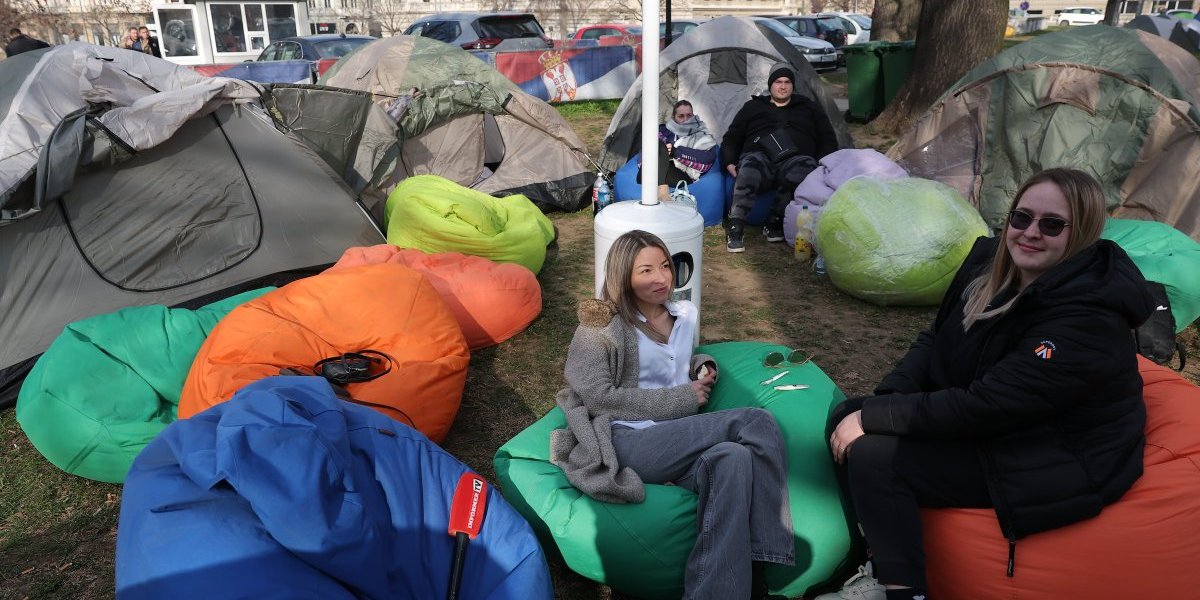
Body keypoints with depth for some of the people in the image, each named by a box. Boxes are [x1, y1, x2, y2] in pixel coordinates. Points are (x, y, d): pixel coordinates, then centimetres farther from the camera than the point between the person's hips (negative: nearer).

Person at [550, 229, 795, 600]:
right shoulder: (601, 325, 0)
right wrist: (680, 400, -10)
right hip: (627, 441, -5)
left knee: (733, 458, -32)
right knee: (756, 424, -23)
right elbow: (599, 398, -10)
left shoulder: (685, 314, 19)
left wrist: (703, 366, 11)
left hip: (679, 441, 5)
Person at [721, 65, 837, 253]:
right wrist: (730, 163, 1)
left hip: (795, 158, 1)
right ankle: (734, 229, -40)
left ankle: (776, 223, -27)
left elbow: (828, 140, 24)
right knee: (751, 164, -39)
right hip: (760, 156, 0)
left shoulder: (809, 108, 27)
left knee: (804, 166, -38)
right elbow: (731, 138, 21)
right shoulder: (752, 107, 25)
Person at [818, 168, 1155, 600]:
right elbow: (935, 340, 5)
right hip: (984, 422, 9)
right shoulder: (992, 262, -3)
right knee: (847, 418, -5)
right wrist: (881, 404, -12)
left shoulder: (1089, 320, -27)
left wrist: (873, 417, -25)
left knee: (873, 457, -23)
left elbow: (984, 406, -29)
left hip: (1054, 461, -8)